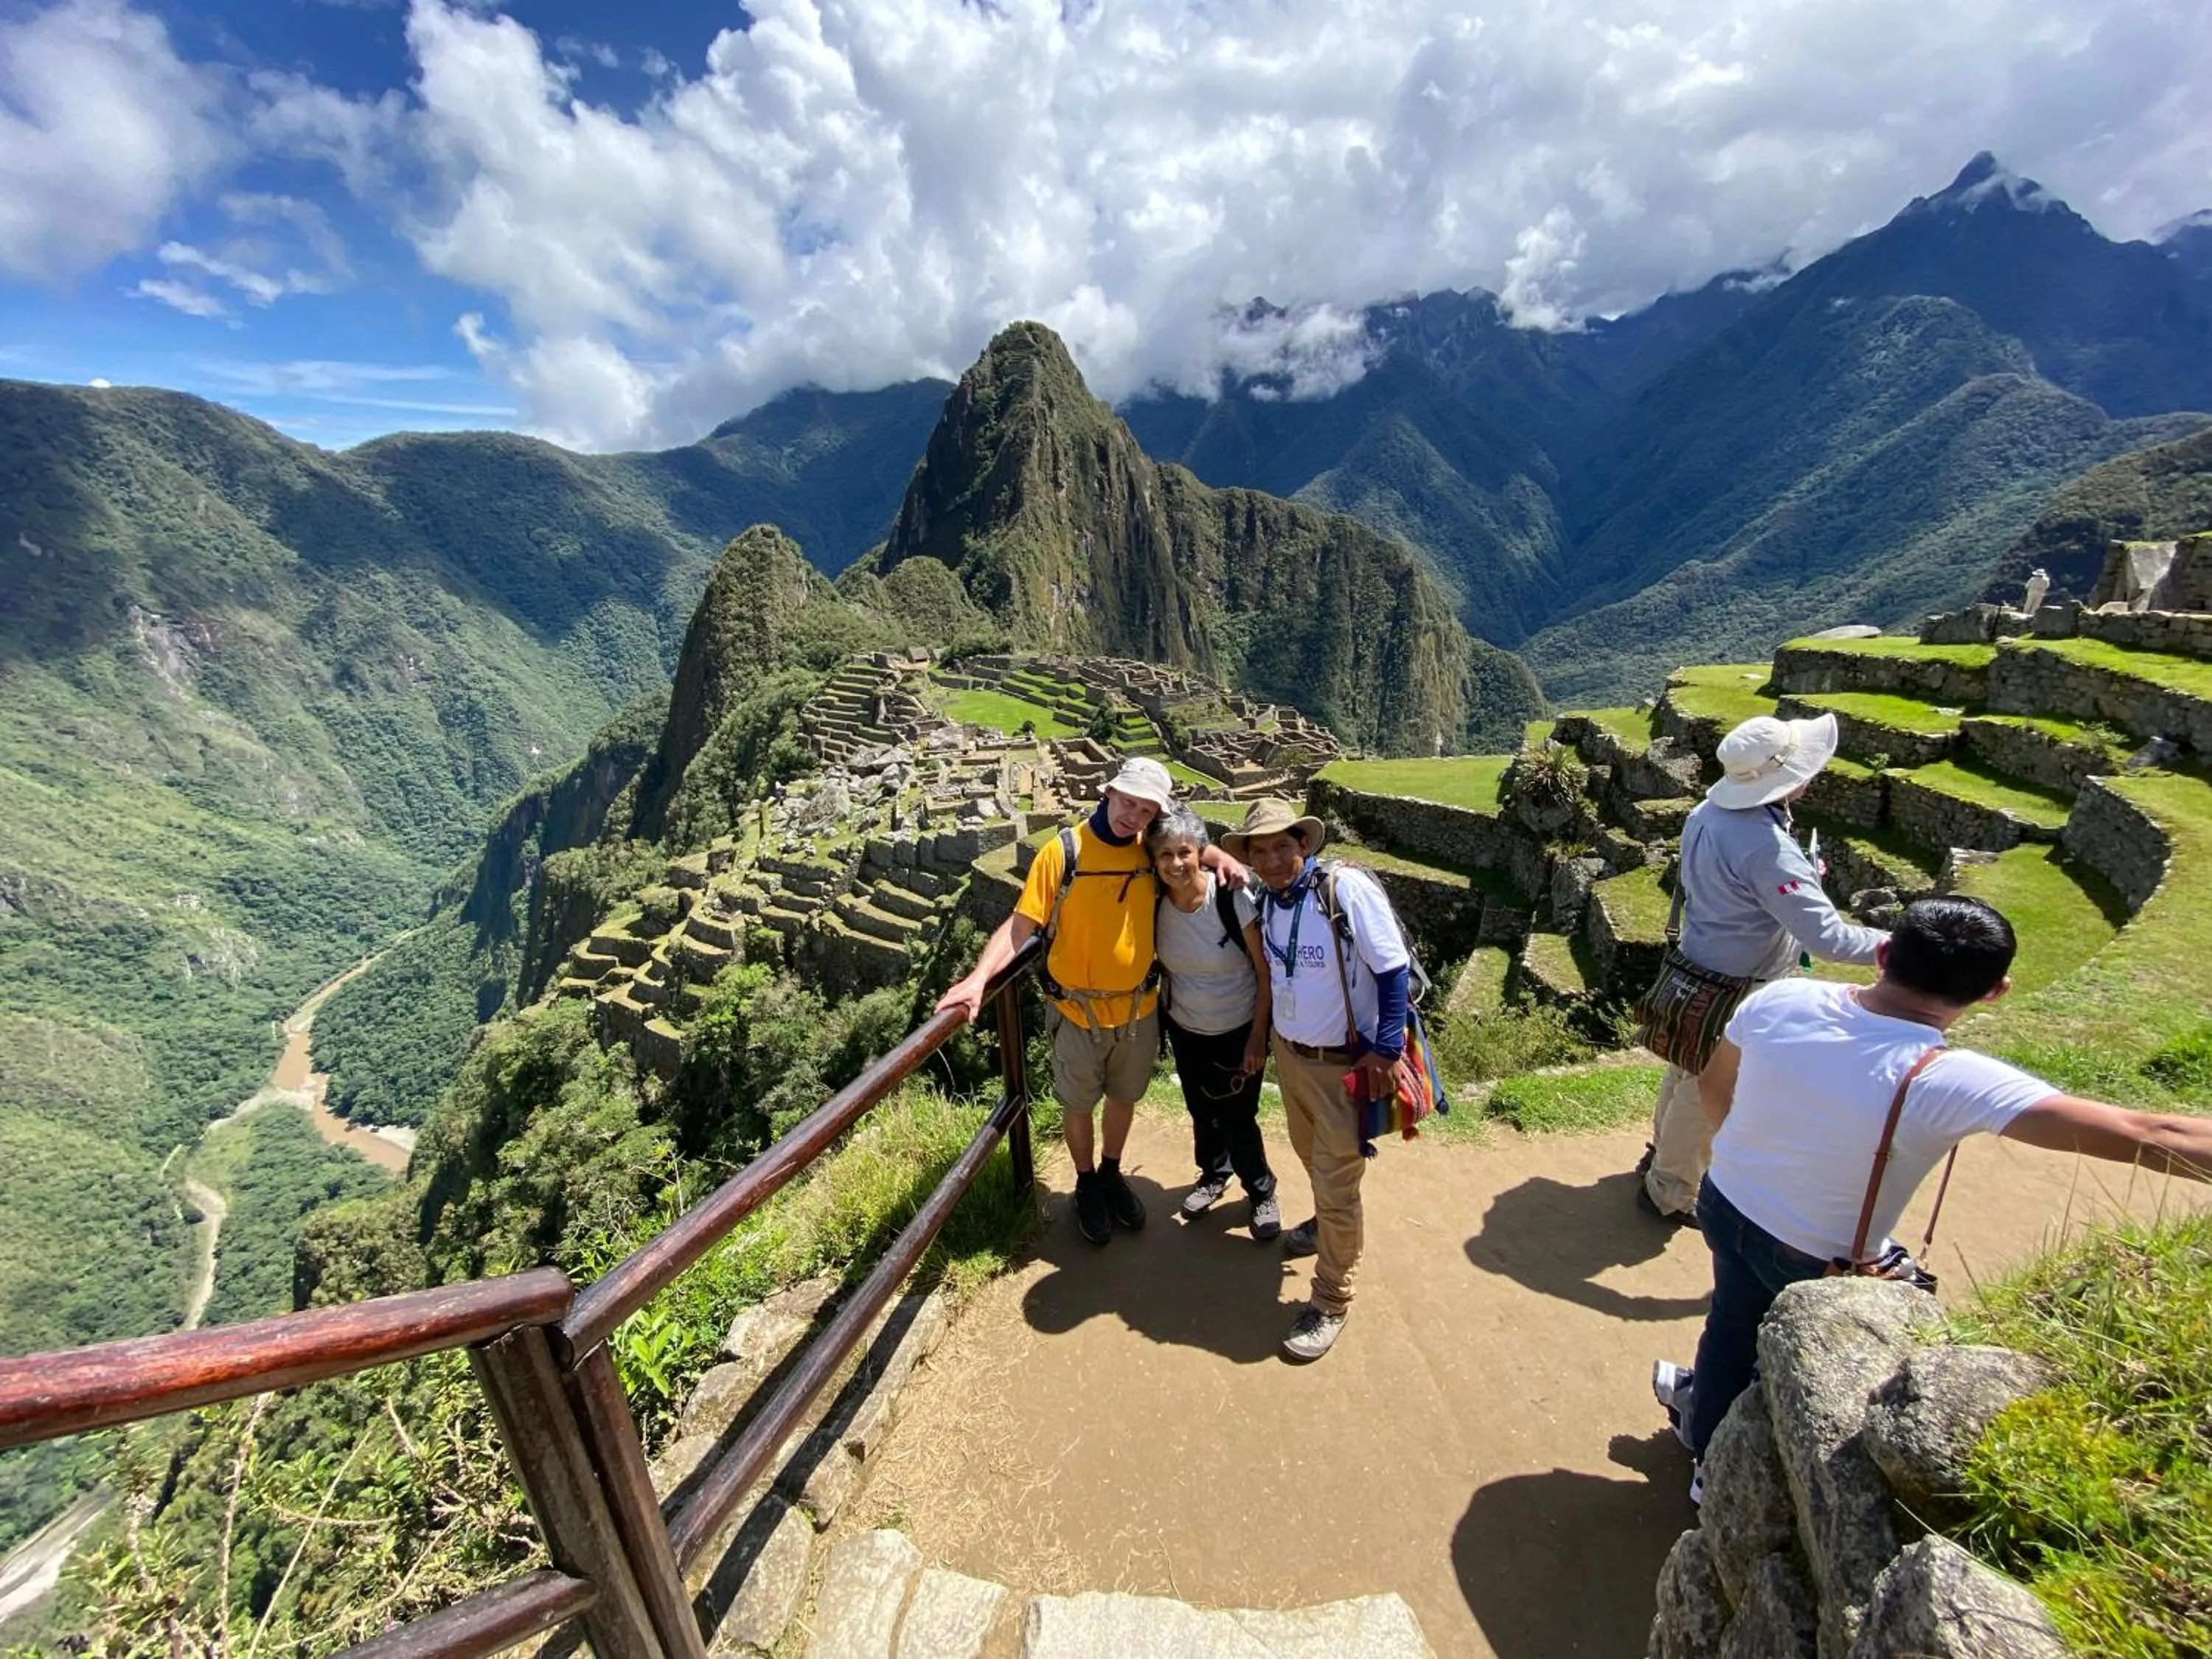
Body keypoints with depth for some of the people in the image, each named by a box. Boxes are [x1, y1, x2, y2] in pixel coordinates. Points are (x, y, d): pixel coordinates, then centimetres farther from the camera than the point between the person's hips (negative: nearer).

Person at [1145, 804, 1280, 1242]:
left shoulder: (1233, 899, -26)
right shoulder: (1154, 901, -16)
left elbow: (1265, 971, -16)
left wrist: (1258, 1036, -14)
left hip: (1238, 1030, -4)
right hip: (1185, 1029, 4)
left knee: (1238, 1119, 6)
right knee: (1202, 1111, 21)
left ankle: (1262, 1193, 35)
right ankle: (1214, 1174, 50)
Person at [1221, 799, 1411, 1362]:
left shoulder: (1348, 888, -23)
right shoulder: (1267, 901, -3)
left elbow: (1393, 969, -19)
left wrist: (1387, 1050, -21)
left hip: (1345, 1064, -6)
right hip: (1288, 1054, 6)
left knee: (1338, 1184, 4)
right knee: (1311, 1155, 26)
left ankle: (1331, 1304, 24)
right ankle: (1327, 1223, 55)